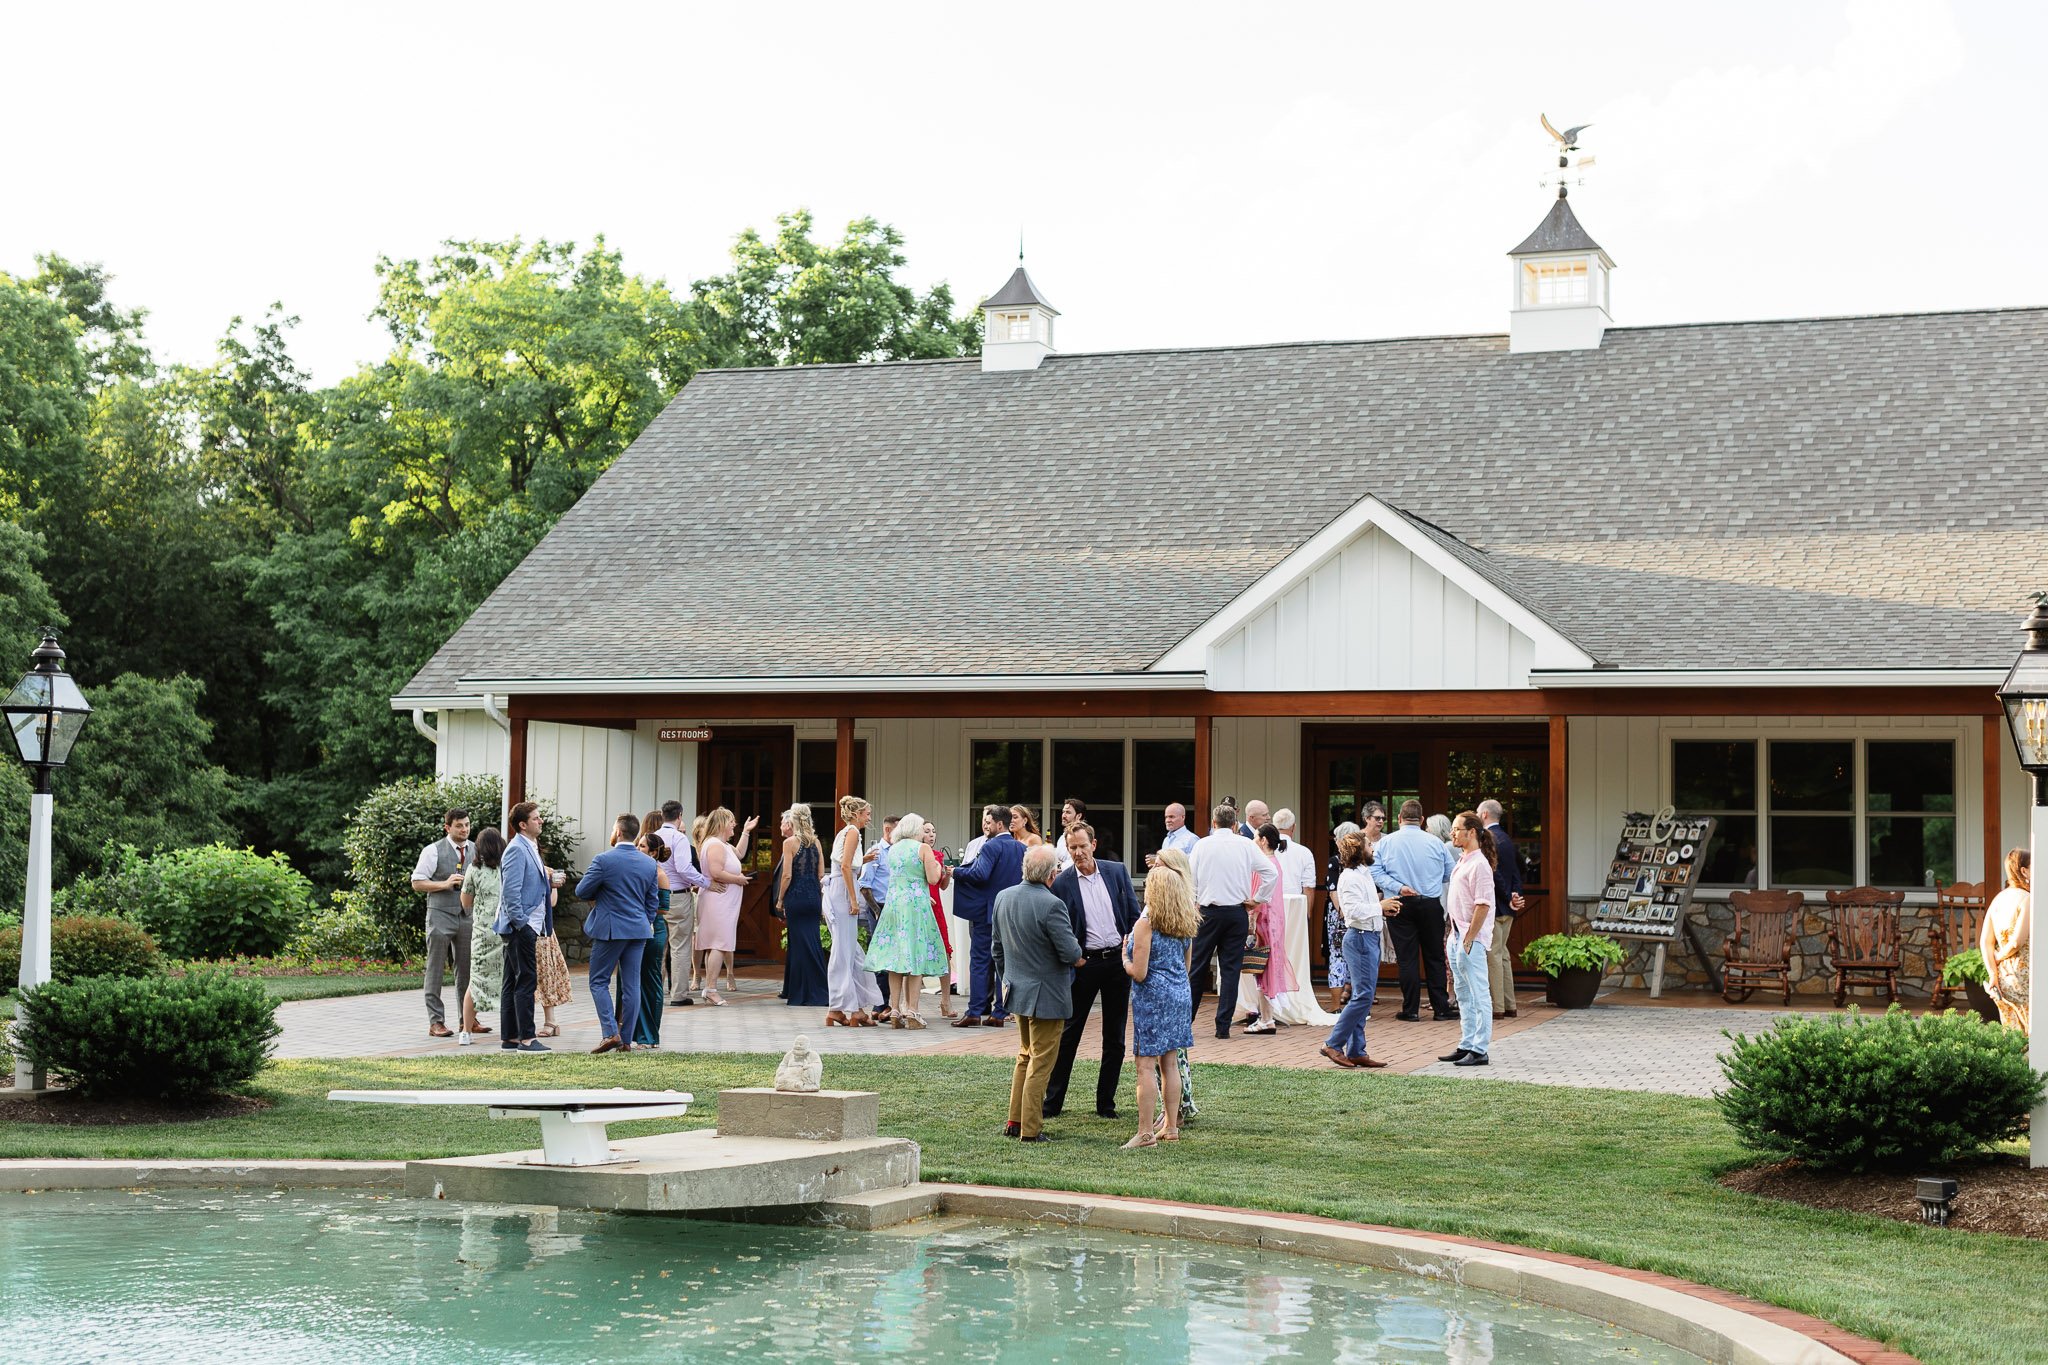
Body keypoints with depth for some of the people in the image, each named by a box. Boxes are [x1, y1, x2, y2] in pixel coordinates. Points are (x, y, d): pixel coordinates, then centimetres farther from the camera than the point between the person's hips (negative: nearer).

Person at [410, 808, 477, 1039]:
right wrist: (444, 884, -16)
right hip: (440, 916, -4)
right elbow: (417, 883, -5)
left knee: (466, 970, 8)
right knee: (436, 970, -1)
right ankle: (436, 1022, 2)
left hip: (467, 916, 4)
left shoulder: (476, 850, 10)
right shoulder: (434, 851, -4)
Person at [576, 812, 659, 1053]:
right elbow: (652, 902, 12)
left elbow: (582, 891, -6)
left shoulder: (604, 860, -12)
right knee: (631, 985, 7)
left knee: (599, 982, 5)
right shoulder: (650, 864, 4)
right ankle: (626, 1040, 9)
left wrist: (597, 896, 15)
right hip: (639, 929, 5)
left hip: (610, 929, -5)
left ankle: (610, 1033, -9)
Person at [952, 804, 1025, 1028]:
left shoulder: (991, 846, -13)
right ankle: (998, 1013, 8)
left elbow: (979, 874, -24)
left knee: (979, 961, -1)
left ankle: (975, 1011, -3)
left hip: (987, 911, -6)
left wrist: (956, 872, -13)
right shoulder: (1021, 848, 9)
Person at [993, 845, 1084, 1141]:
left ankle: (1015, 1122, 24)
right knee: (1041, 1063, 3)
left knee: (1026, 1056, 22)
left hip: (1017, 991, 7)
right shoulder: (1051, 905, -23)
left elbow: (998, 947, 11)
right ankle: (1031, 1129, 5)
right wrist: (1078, 958, 0)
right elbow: (1070, 952, -23)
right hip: (1047, 994, -7)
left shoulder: (1003, 897, 1)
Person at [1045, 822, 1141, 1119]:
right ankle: (1052, 1102, 8)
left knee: (1115, 1038, 8)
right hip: (1084, 963, -3)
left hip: (1118, 960, 3)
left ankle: (1105, 1103, 17)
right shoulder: (1062, 883, -5)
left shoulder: (1117, 872, 3)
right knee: (1068, 1035, 2)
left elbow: (1134, 914, 6)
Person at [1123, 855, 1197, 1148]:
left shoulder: (1145, 924, -15)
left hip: (1152, 997, -7)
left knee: (1146, 1066, -5)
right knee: (1168, 1063, 15)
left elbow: (1139, 973, -16)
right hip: (1179, 994, 7)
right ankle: (1170, 1126, 19)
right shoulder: (1186, 925, 7)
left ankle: (1146, 1133, -6)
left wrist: (1124, 957, 1)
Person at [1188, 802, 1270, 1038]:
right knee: (1231, 969, 3)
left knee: (1197, 967, 8)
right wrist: (1256, 899, 4)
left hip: (1209, 912, 0)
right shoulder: (1246, 845, 1)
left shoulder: (1202, 845, 0)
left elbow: (1191, 882, -1)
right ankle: (1223, 1026, 1)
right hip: (1237, 912, 1)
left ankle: (1185, 1019, 11)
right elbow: (1270, 871, -4)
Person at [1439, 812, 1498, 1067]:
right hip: (1458, 935, 10)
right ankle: (1466, 1045, 23)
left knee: (1478, 995, -6)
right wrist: (1455, 934, 16)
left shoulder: (1479, 864, -14)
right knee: (1464, 994, 16)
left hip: (1472, 938, -10)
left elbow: (1483, 905, -20)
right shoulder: (1462, 861, 15)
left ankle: (1479, 1050, -4)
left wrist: (1469, 939, -20)